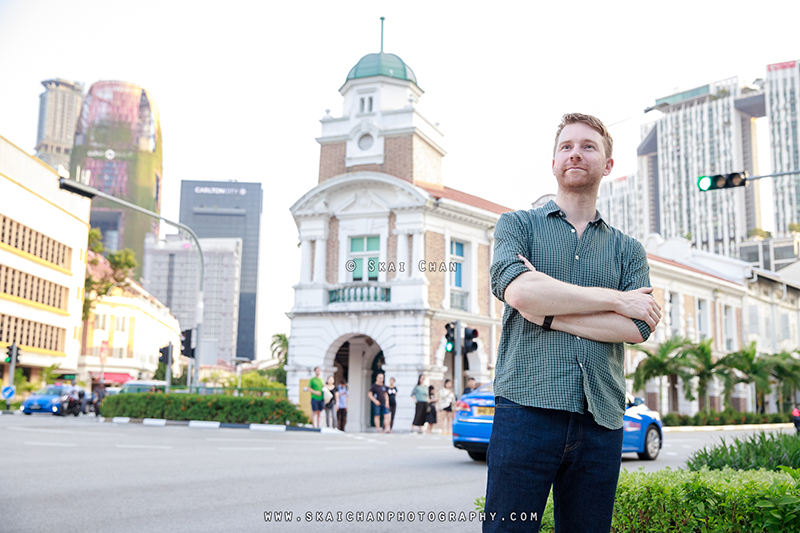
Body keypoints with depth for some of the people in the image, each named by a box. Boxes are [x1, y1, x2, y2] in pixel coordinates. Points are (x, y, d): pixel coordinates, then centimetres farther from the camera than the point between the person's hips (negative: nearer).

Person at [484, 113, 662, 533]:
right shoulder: (517, 225, 11)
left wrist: (548, 314, -6)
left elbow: (637, 328, 1)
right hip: (526, 408, -3)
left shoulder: (628, 250, 18)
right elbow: (518, 289, -11)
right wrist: (614, 298, -4)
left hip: (601, 420, 3)